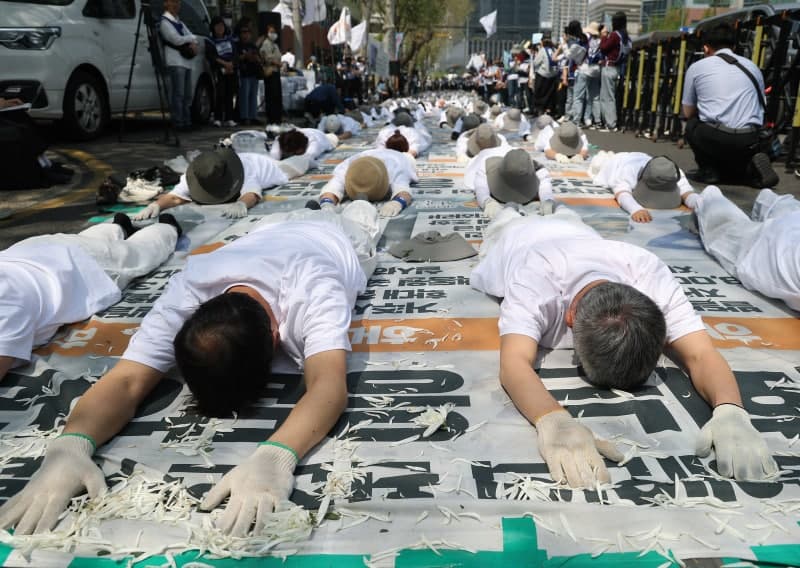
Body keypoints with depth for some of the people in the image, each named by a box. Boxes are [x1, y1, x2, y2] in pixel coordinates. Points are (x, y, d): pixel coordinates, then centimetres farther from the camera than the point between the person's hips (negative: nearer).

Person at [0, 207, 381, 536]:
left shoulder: (316, 292, -56)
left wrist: (275, 456, -86)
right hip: (278, 235, 2)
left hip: (332, 239, -2)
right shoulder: (186, 293, -46)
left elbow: (329, 385, -68)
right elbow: (128, 379, -53)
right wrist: (70, 445, -73)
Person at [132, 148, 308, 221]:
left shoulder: (247, 172, -54)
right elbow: (175, 197, -54)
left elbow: (251, 194, -71)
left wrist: (241, 204, -95)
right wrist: (156, 205, -77)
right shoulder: (193, 178, -44)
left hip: (261, 165, -3)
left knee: (297, 166, 26)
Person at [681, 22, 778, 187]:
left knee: (692, 124, 29)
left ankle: (708, 169, 12)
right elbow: (761, 109, 26)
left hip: (714, 139, -4)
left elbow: (688, 113, 17)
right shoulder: (752, 66, 20)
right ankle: (751, 168, 3)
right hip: (750, 141, 4)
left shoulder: (696, 67, 10)